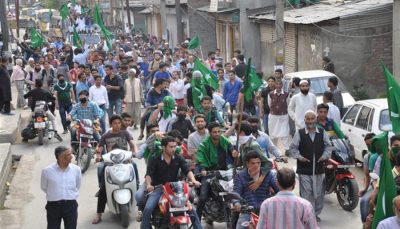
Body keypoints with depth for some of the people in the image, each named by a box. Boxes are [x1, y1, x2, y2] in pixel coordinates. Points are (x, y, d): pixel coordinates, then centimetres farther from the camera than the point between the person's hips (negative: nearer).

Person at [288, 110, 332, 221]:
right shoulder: (299, 133, -4)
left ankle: (316, 213, 25)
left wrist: (325, 155, -3)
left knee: (319, 193, 11)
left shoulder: (322, 132, 3)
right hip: (304, 169, -3)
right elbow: (293, 148, 2)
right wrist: (299, 157, -10)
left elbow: (328, 146, 13)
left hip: (319, 168, 3)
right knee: (306, 193, -3)